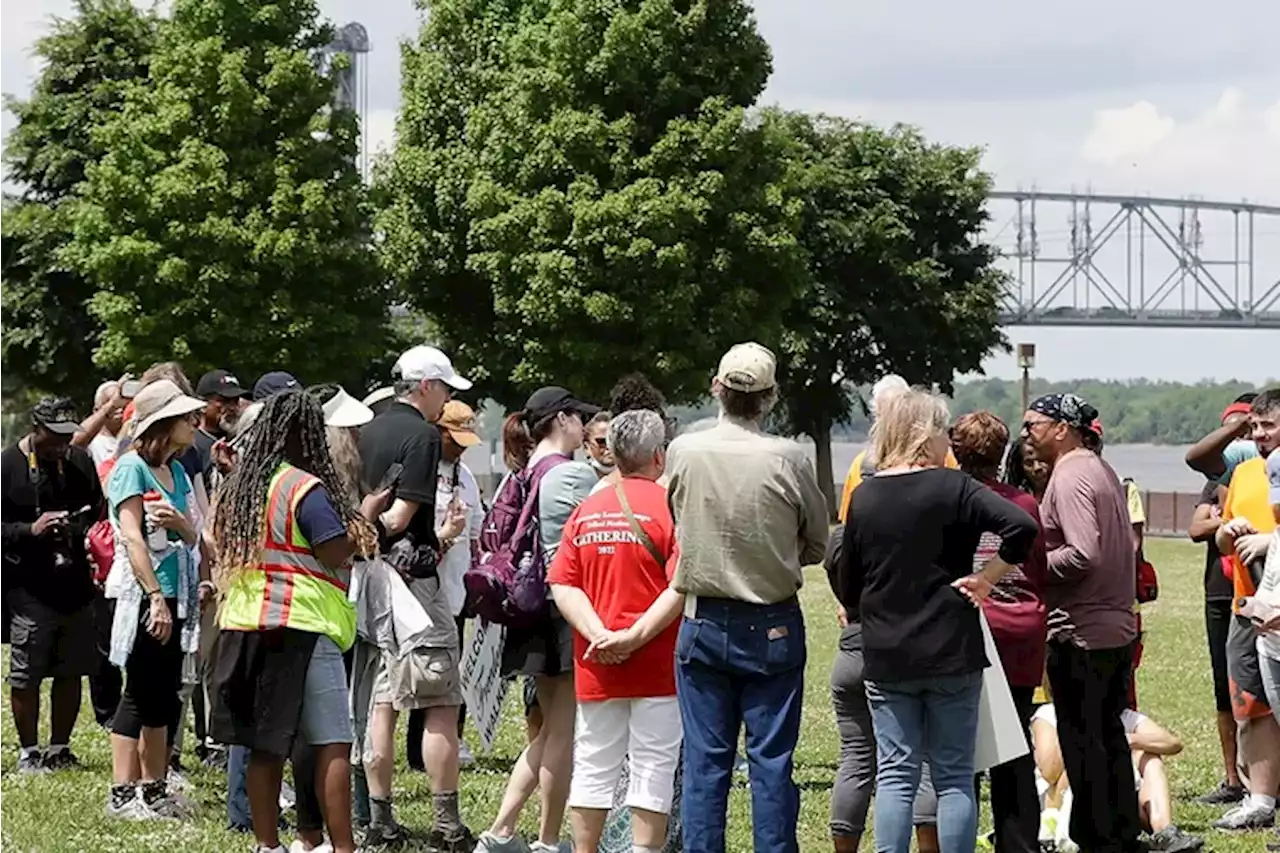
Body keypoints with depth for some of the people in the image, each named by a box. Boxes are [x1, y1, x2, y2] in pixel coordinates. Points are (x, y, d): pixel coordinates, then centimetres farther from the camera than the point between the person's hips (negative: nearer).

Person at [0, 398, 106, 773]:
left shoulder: (80, 462, 8)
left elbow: (99, 510, 21)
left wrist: (86, 525, 0)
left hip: (75, 586, 5)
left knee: (71, 672, 10)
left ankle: (60, 747, 22)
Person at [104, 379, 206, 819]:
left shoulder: (177, 472, 14)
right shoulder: (132, 468, -9)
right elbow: (133, 537, -16)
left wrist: (178, 522, -10)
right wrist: (156, 597, -21)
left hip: (176, 597, 8)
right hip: (143, 597, -8)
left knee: (164, 697, 9)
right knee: (140, 693, -7)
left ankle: (153, 789, 15)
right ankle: (122, 794, -5)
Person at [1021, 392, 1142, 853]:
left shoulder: (1069, 478, -16)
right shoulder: (1101, 470, 14)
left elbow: (1084, 554, -25)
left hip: (1080, 631, -10)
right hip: (1117, 624, 10)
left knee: (1080, 739, -1)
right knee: (1109, 733, 17)